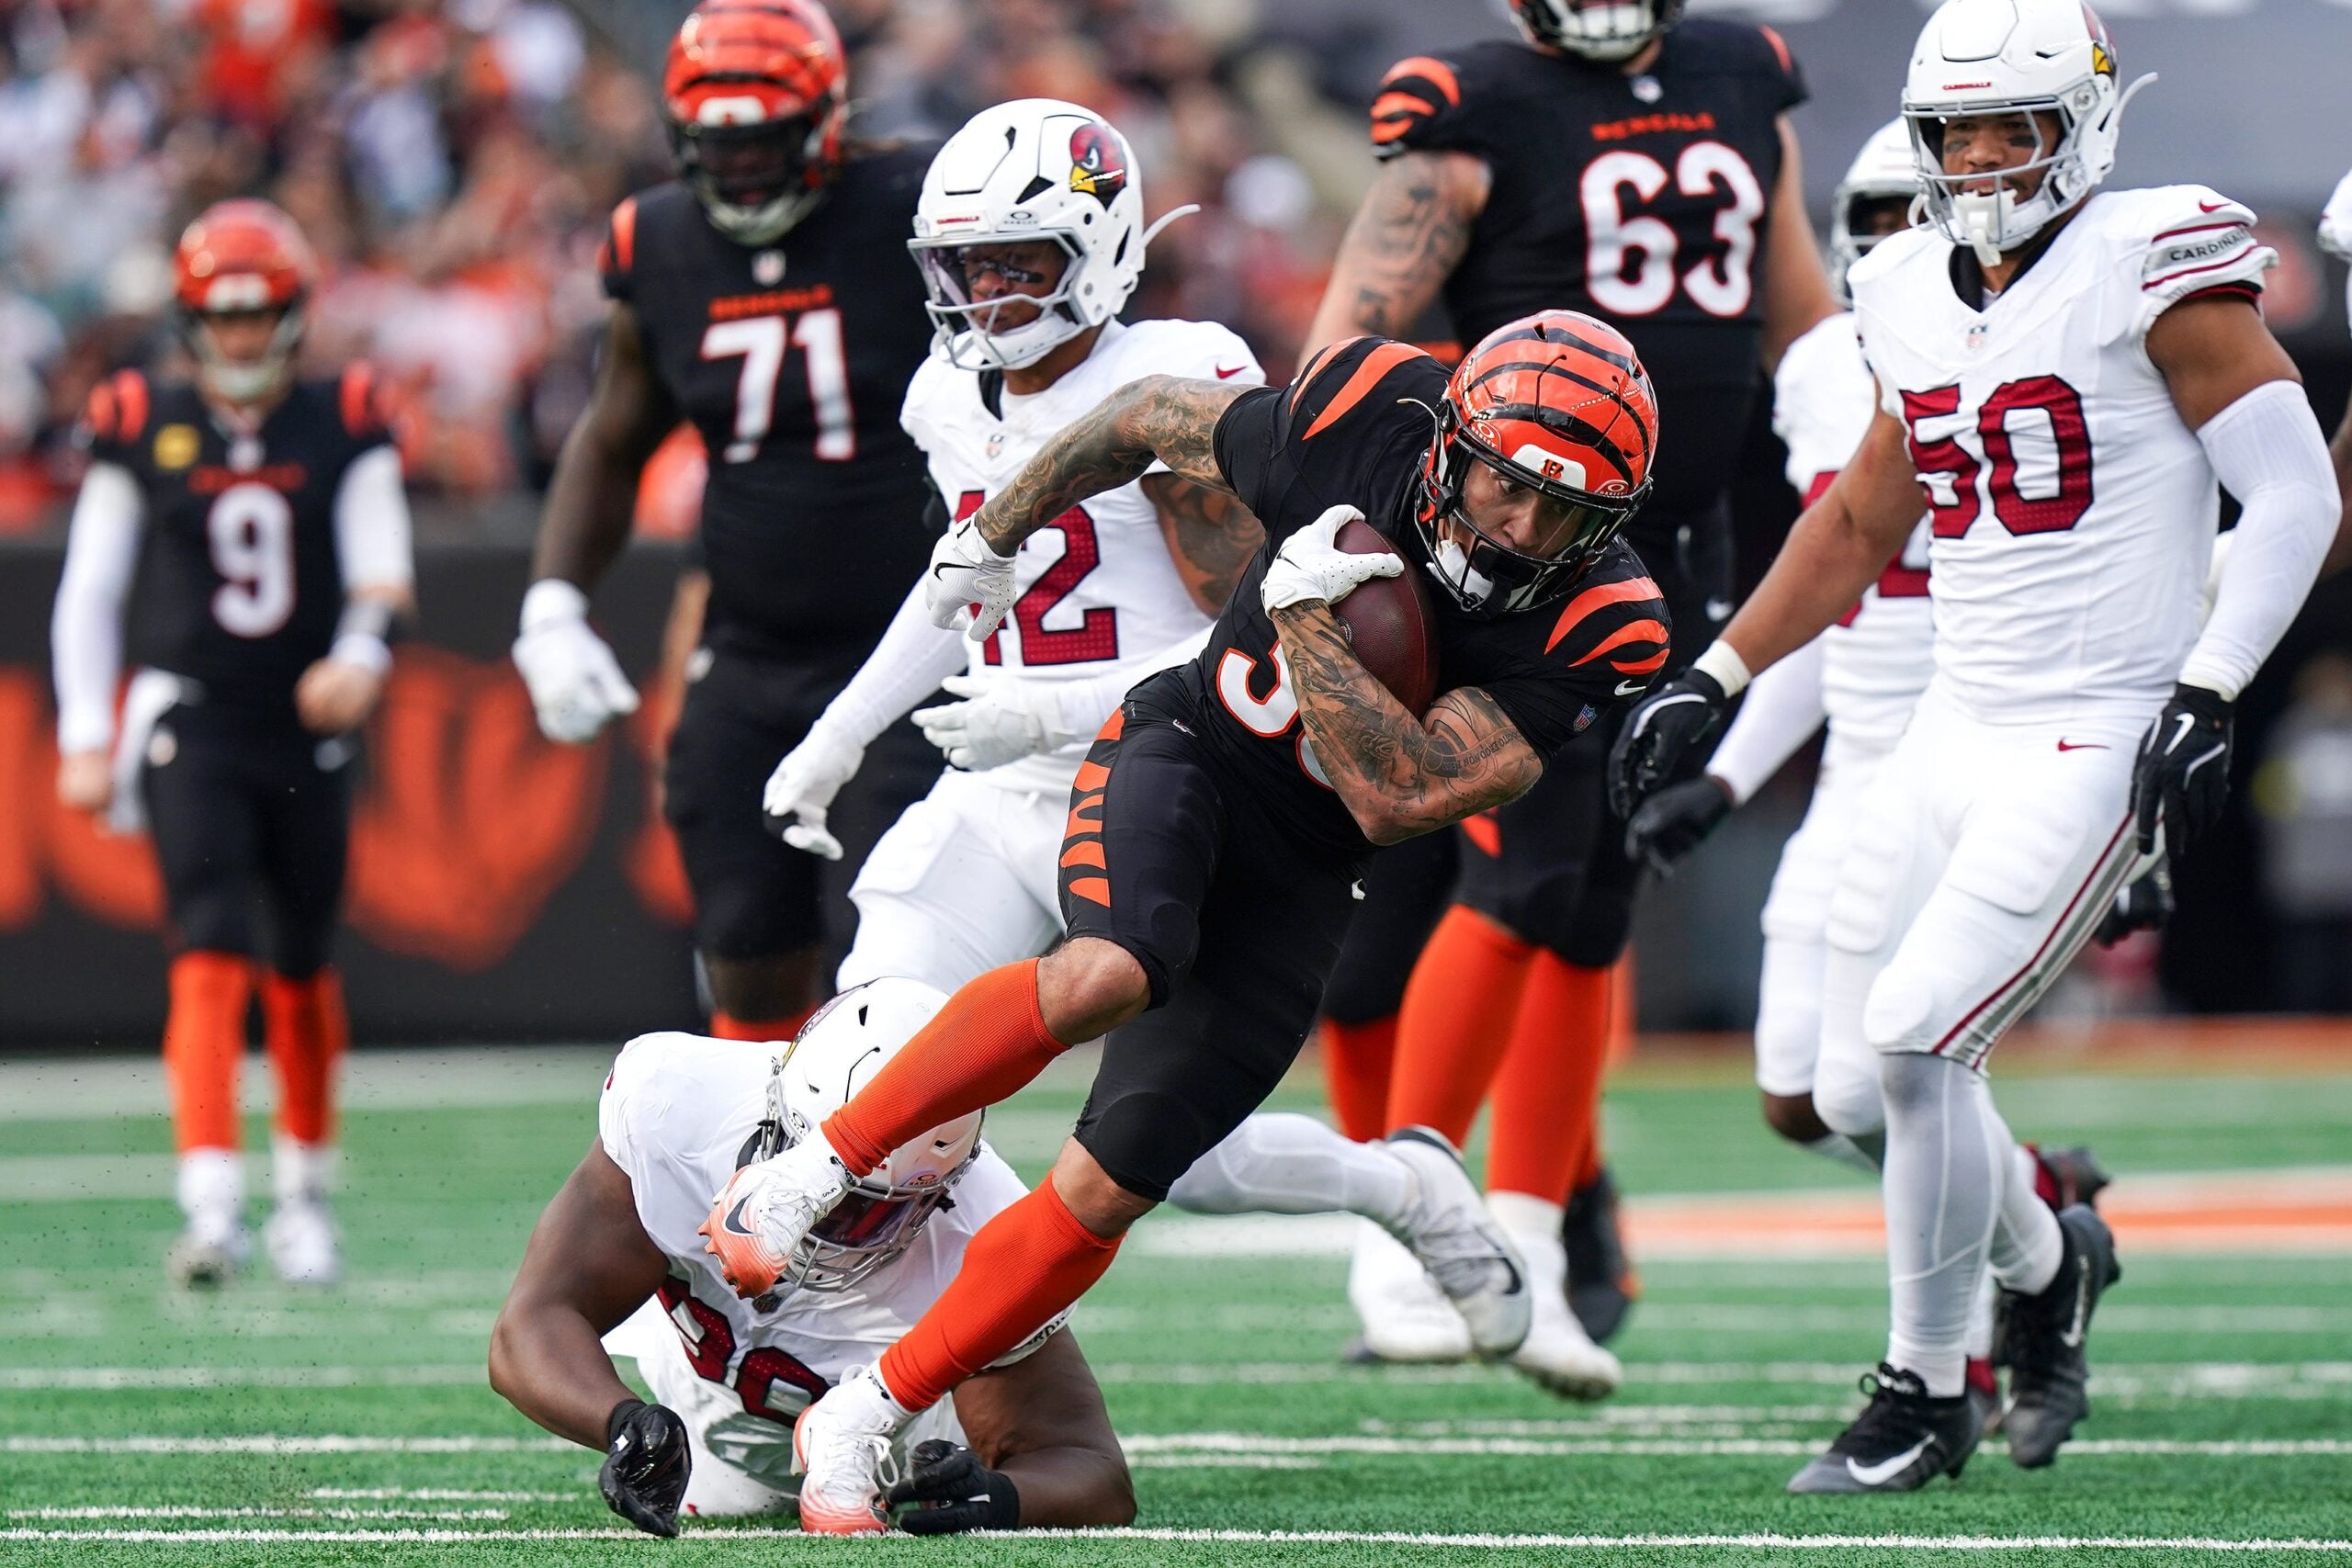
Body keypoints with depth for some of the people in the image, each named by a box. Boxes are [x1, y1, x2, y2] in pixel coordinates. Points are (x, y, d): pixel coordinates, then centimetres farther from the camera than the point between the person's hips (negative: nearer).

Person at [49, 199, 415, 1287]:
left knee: (303, 967, 11)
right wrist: (86, 736, 2)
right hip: (192, 727, -2)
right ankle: (210, 1206, -24)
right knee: (210, 951, -16)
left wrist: (362, 654, -22)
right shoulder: (143, 429, 1)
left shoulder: (343, 426, 2)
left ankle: (306, 1193, 30)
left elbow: (382, 573, -1)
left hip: (308, 734, 2)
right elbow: (88, 593, 6)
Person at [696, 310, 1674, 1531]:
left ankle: (864, 1419, 8)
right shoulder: (1364, 414, -18)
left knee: (1104, 1192, -5)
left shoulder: (1591, 629, -19)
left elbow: (1396, 802, -24)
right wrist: (998, 529, 16)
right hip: (1184, 747, -1)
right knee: (1107, 973, -35)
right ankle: (817, 1167, -23)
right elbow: (1153, 421, 3)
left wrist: (1304, 613, -29)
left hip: (1295, 881, 1)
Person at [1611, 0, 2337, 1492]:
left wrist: (2206, 695, -19)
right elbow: (1857, 525, 24)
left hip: (2097, 744, -7)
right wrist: (1713, 682, 19)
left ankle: (1926, 1394, 1)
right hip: (1955, 735, 7)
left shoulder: (2150, 272, -10)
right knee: (1859, 1085, 6)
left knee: (1913, 1044, -15)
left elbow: (2296, 496, -11)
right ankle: (2048, 1261, 34)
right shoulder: (1922, 301, 10)